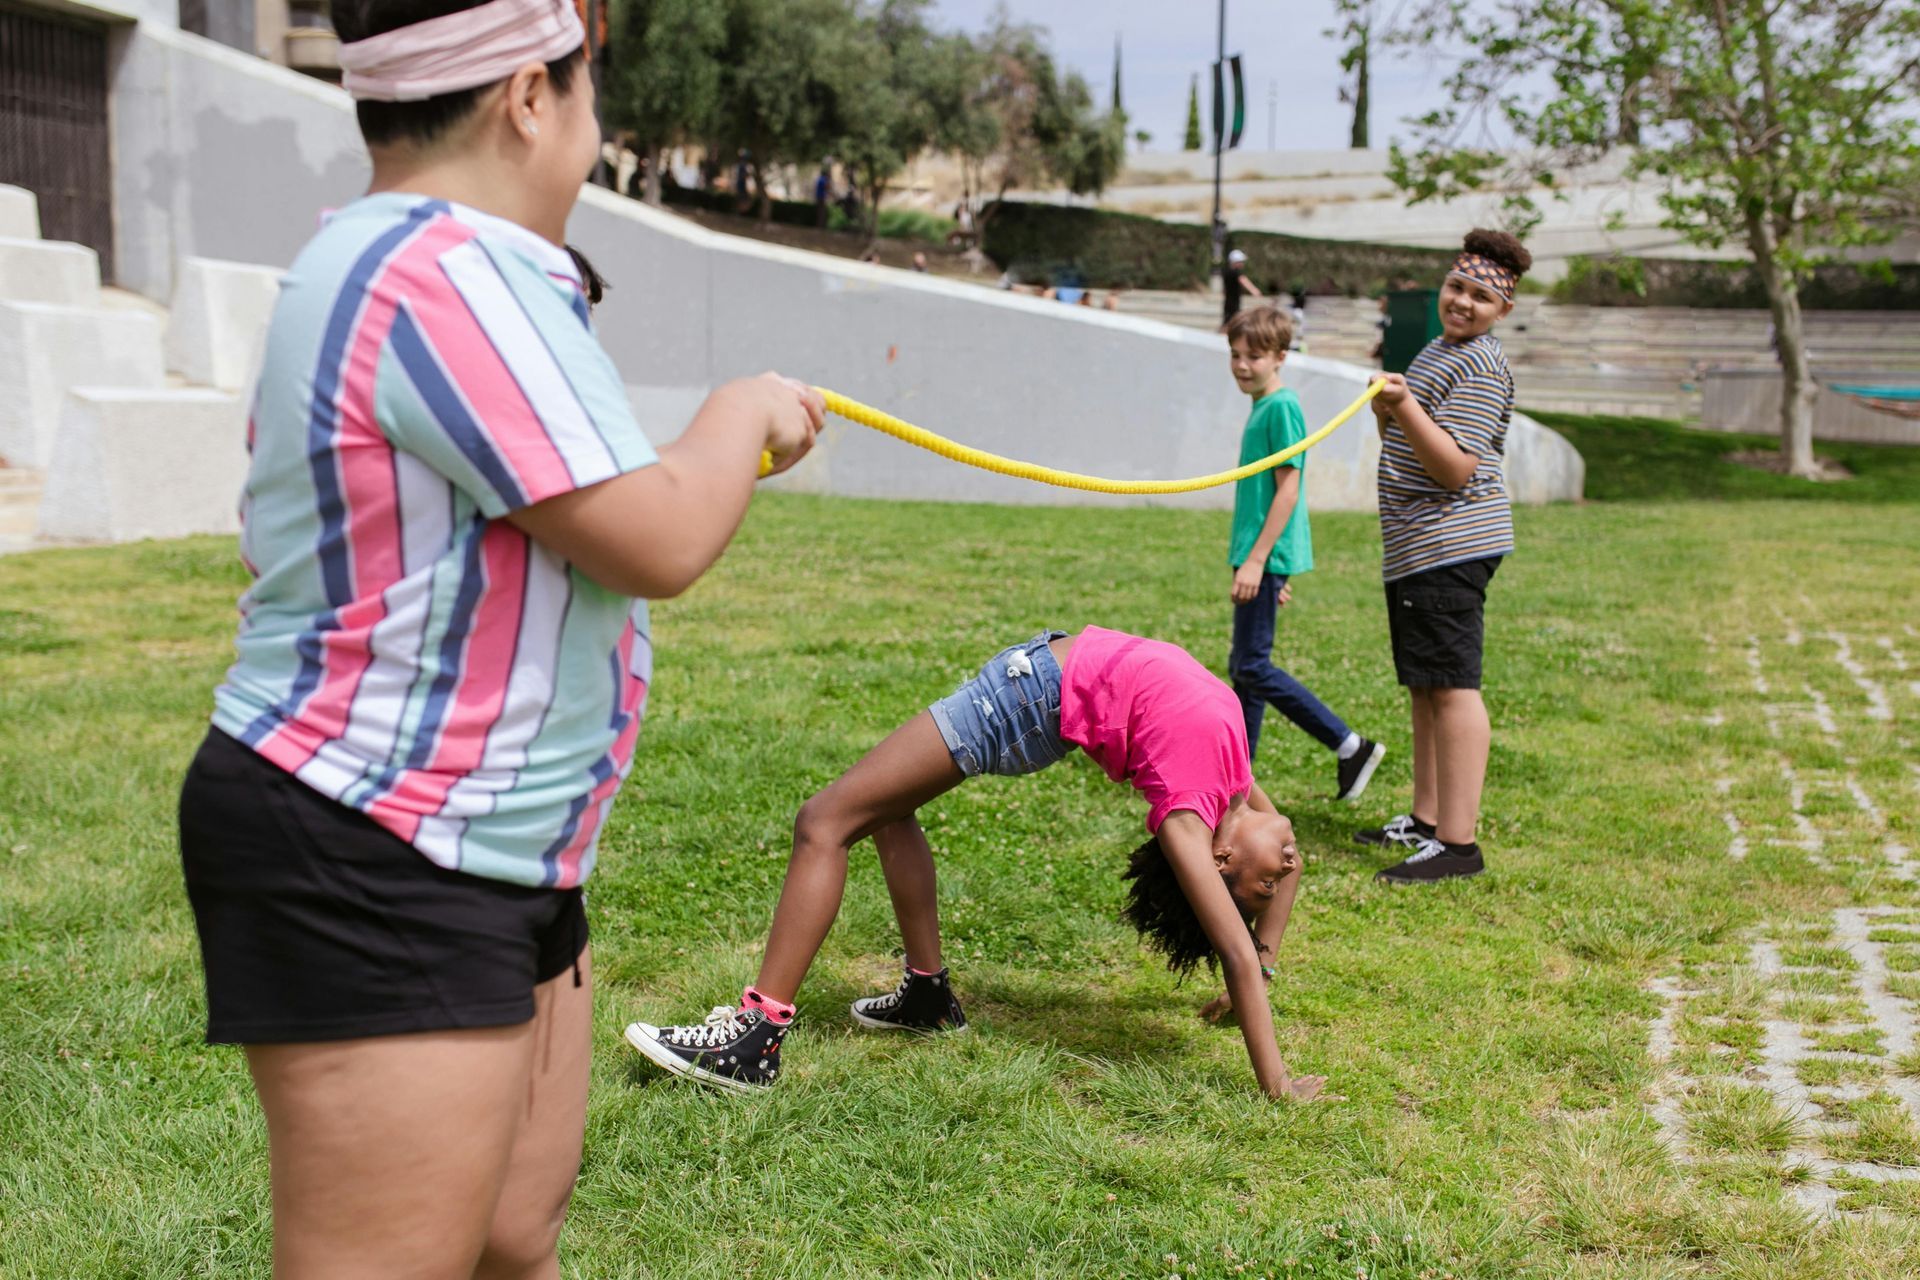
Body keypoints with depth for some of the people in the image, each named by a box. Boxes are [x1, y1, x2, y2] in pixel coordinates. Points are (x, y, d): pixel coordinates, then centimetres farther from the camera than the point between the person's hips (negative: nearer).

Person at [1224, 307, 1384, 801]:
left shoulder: (1282, 407, -12)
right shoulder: (1262, 407, 16)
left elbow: (1288, 489, -17)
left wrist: (1256, 559, -20)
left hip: (1267, 555, -10)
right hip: (1261, 556, 10)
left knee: (1252, 667, -10)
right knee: (1243, 667, 12)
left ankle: (1351, 747, -6)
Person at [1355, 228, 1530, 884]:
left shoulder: (1480, 368, -12)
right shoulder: (1440, 350, 19)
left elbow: (1456, 469, -20)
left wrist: (1404, 408, -30)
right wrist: (1388, 413, 6)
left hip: (1450, 545, -10)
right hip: (1415, 546, 11)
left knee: (1452, 685, -12)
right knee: (1423, 685, 14)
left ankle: (1458, 842, -13)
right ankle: (1426, 821, 23)